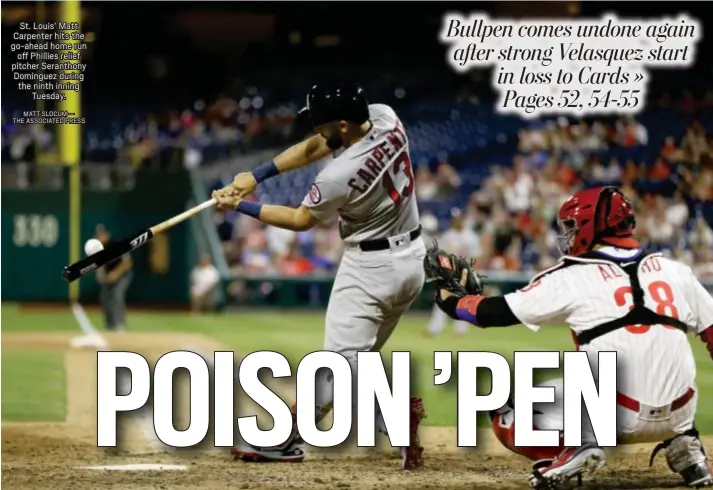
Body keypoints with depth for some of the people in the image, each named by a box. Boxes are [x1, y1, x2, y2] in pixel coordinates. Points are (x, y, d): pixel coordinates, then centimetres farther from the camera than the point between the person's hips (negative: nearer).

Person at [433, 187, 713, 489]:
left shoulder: (572, 278, 0)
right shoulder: (674, 271, 10)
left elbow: (496, 313, 5)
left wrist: (450, 300, 23)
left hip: (616, 418, -5)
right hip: (680, 416, 5)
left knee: (507, 414, 13)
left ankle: (572, 451, -12)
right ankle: (684, 450, 15)